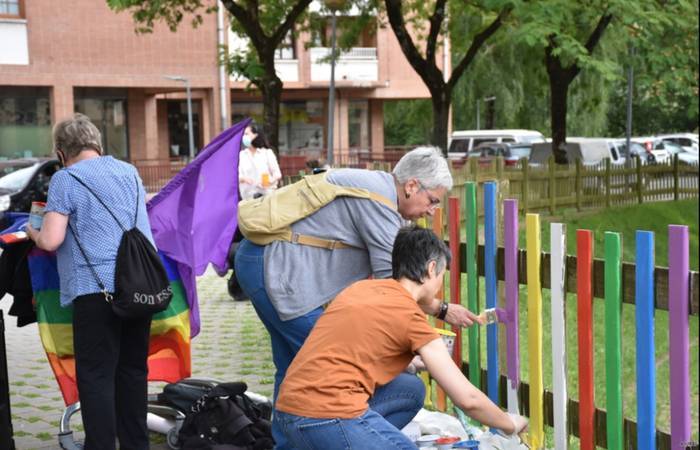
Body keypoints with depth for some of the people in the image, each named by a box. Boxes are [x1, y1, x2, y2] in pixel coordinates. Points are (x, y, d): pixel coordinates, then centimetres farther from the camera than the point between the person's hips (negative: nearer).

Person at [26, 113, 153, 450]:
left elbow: (50, 241, -11)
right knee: (132, 371, 14)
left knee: (96, 377, -1)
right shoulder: (128, 171, 14)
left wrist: (33, 233, 9)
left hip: (96, 287, -6)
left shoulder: (65, 179, -4)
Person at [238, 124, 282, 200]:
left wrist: (272, 181, -18)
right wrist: (243, 178, -16)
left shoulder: (267, 153, 7)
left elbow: (277, 173, 3)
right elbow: (237, 175, 6)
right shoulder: (241, 155, 14)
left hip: (267, 193, -2)